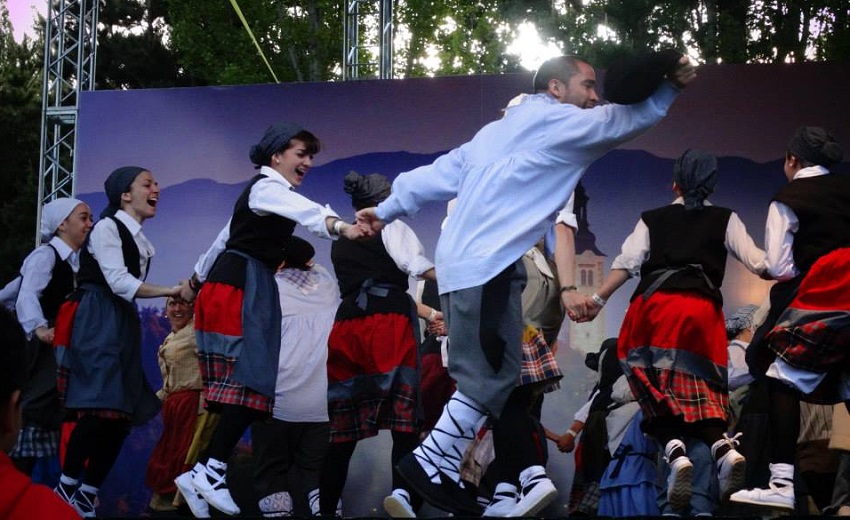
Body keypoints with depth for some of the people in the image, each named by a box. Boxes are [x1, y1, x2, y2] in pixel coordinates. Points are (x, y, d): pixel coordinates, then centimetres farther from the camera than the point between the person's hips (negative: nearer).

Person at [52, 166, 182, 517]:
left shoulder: (140, 240, 18)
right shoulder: (107, 227, -7)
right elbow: (119, 282, -17)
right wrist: (170, 291, -20)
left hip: (123, 324, 9)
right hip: (97, 323, -9)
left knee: (123, 413, 3)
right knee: (99, 408, -16)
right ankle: (67, 488, -4)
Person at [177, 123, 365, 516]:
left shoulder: (267, 192, 25)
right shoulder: (267, 187, -7)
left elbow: (225, 238, 33)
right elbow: (304, 209, -30)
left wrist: (195, 282, 41)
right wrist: (340, 227, -48)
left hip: (247, 288, 10)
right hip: (239, 287, -10)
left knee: (240, 383, 3)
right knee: (250, 380, -18)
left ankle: (203, 472, 1)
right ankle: (211, 471, -20)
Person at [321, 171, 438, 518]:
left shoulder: (340, 242, 28)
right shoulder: (392, 227, 10)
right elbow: (419, 268, -7)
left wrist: (429, 314, 30)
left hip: (347, 326, 5)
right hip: (389, 324, -5)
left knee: (345, 422, 7)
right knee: (403, 415, -10)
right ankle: (402, 491, -30)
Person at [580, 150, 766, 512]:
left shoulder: (652, 219, 18)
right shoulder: (725, 219, 18)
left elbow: (628, 262, 4)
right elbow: (756, 263, 8)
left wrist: (598, 299, 2)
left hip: (655, 302, -1)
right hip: (704, 308, 1)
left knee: (658, 387, 2)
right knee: (697, 388, 5)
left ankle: (676, 453, -23)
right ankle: (724, 448, -22)